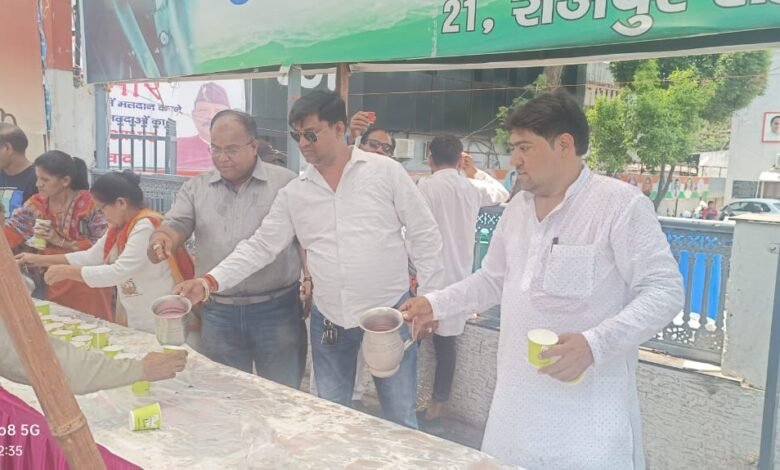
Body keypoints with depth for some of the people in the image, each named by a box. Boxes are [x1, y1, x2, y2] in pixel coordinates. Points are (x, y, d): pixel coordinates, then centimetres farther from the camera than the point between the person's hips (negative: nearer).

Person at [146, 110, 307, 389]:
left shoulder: (286, 183, -2)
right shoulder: (195, 189, 7)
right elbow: (174, 227, -2)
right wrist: (161, 240, -25)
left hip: (277, 310, -2)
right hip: (218, 314, 3)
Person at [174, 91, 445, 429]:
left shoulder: (386, 172, -6)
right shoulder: (294, 193, 3)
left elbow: (425, 235, -4)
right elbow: (261, 247, 2)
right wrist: (209, 282, -11)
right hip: (328, 322, 4)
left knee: (400, 419, 9)